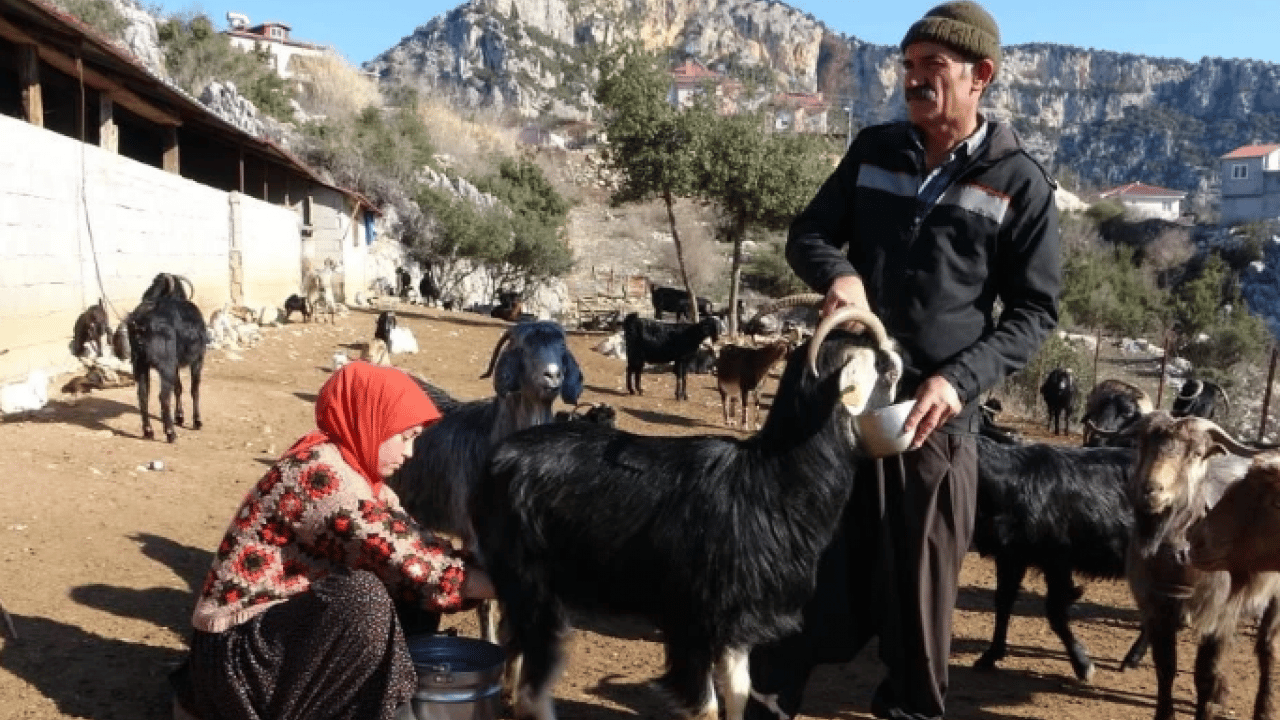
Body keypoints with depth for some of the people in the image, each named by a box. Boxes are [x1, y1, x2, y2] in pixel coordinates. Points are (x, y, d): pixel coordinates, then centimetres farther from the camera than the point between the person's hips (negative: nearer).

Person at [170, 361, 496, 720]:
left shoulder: (352, 465, 4)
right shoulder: (321, 471, -23)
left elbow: (412, 544, 3)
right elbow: (408, 559, -25)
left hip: (286, 622, 10)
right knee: (362, 596, -30)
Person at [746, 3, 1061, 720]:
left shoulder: (1020, 183, -5)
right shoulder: (875, 149, 5)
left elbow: (1036, 309, -3)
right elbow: (808, 233, 10)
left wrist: (961, 377, -17)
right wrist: (836, 272, -14)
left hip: (936, 412, -3)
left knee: (918, 582, 9)